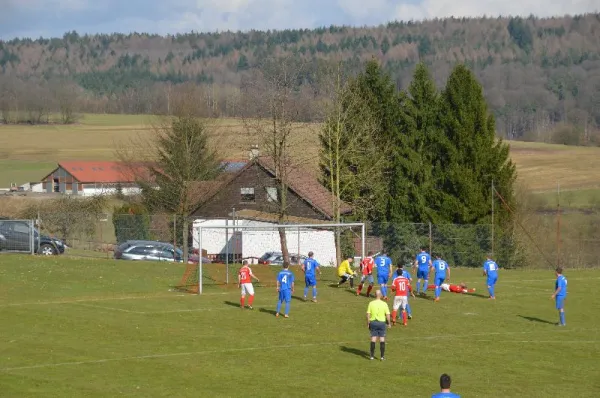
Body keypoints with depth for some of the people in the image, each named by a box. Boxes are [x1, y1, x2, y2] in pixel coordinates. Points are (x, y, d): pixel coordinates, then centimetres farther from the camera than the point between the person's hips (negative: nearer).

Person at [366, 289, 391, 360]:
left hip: (373, 322, 1)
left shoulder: (371, 303, -6)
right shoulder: (384, 304, -8)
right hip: (382, 322, -1)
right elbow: (388, 315, -9)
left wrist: (368, 323, 4)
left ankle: (372, 355, 7)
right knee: (382, 339, 6)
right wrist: (389, 323, 5)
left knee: (373, 339, 7)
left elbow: (368, 314, -6)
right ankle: (382, 356, 6)